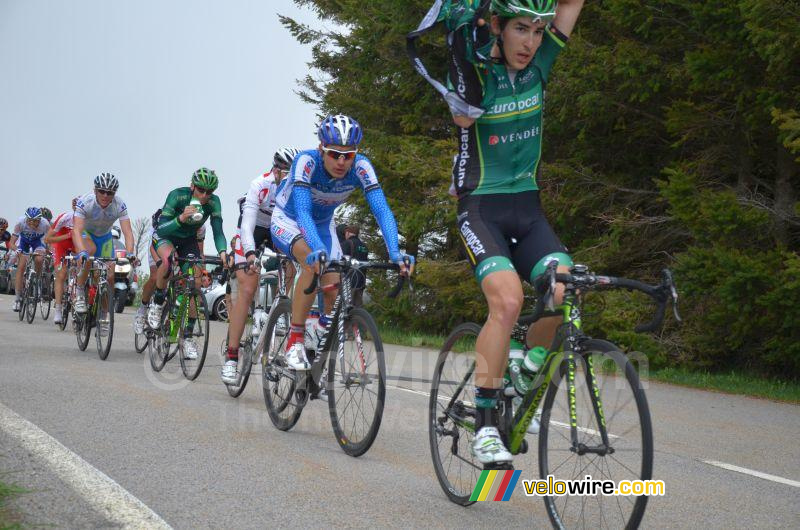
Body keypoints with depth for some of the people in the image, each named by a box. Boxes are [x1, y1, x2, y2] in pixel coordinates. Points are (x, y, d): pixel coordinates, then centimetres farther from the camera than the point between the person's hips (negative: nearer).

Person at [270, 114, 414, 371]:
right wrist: (317, 250, -62)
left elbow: (382, 210, -34)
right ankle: (295, 340, -21)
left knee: (333, 291, -9)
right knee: (315, 264, -33)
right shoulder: (307, 161, -35)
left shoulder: (361, 166, -26)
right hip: (287, 220, -4)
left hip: (323, 224, 4)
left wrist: (395, 253, -49)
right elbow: (302, 210, -46)